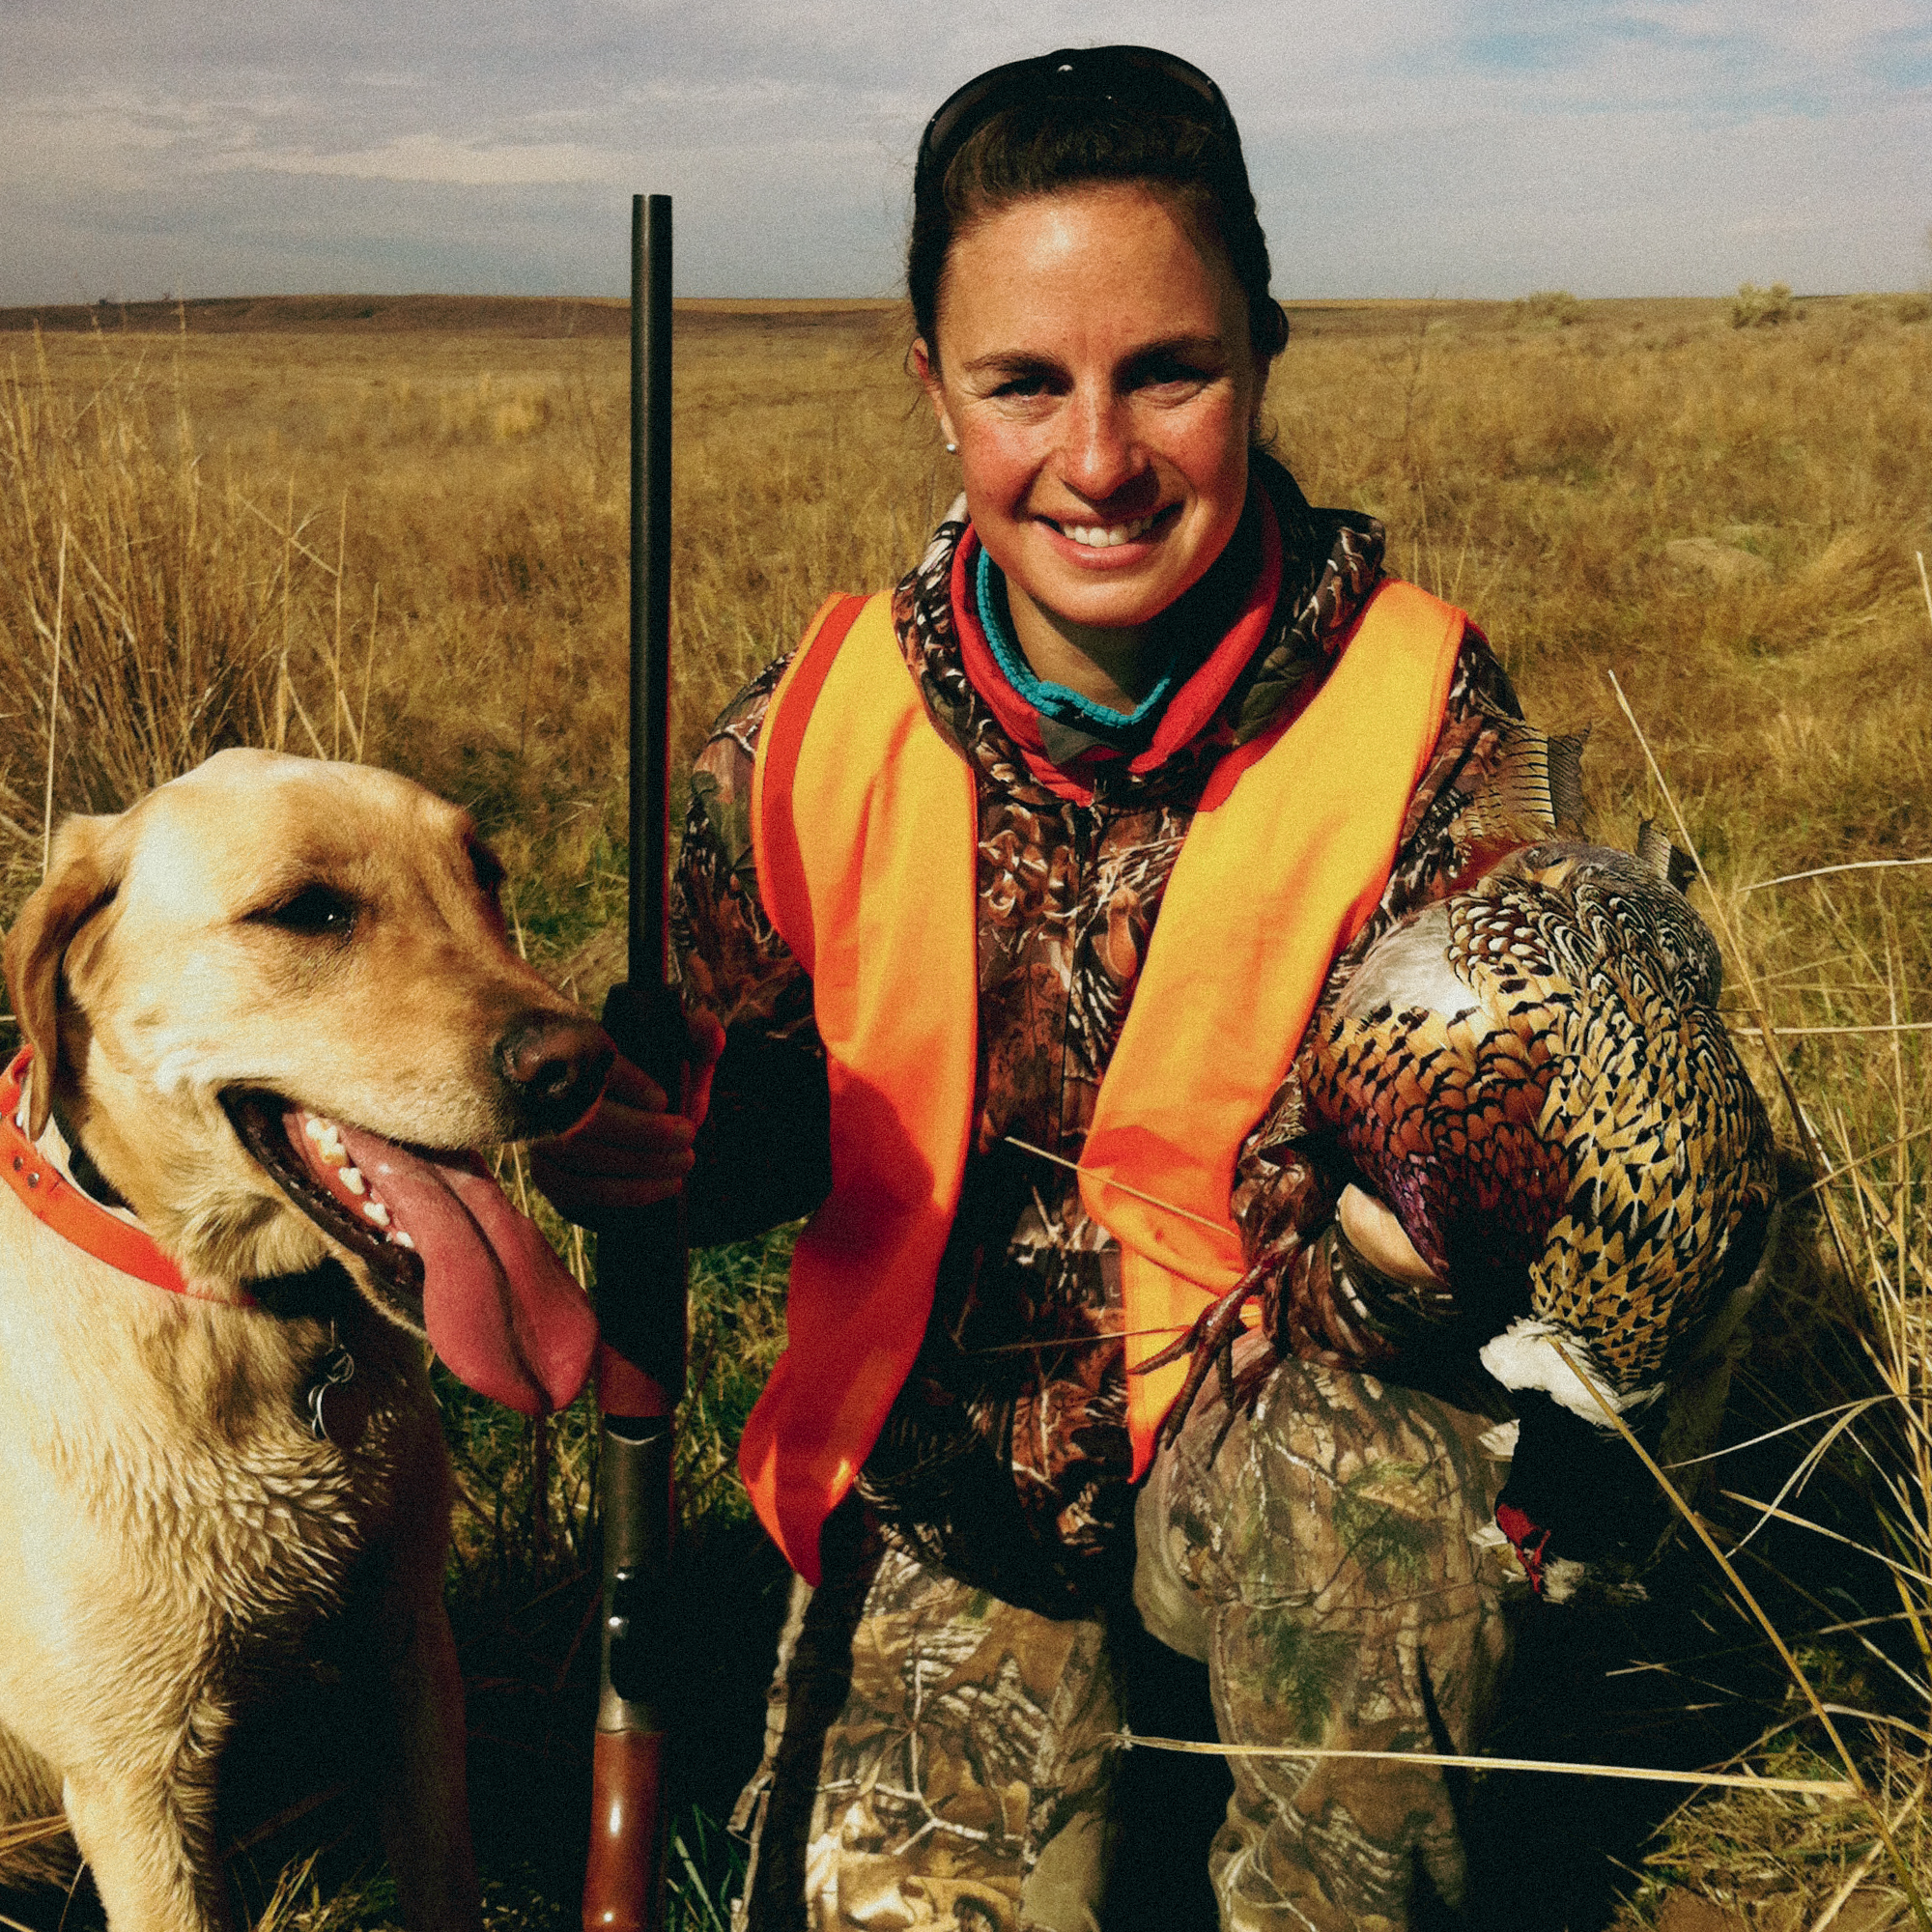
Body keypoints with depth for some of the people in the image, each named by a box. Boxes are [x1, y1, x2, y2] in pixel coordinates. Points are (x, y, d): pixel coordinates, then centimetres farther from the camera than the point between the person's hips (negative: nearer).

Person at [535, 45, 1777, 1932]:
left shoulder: (1420, 718, -14)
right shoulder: (812, 734, -8)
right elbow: (768, 1100, 5)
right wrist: (660, 1151, -17)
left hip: (1295, 1452, 0)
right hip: (951, 1448, 1)